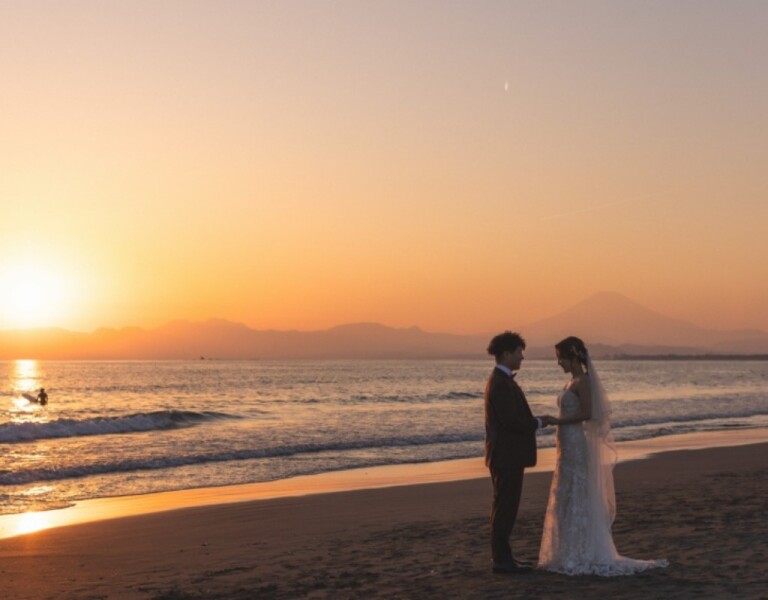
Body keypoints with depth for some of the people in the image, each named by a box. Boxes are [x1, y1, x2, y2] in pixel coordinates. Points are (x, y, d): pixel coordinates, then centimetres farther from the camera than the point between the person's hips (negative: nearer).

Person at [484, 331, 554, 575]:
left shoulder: (501, 380, 15)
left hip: (507, 455, 11)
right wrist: (539, 422, -9)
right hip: (507, 455, -11)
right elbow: (512, 421, -23)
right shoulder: (501, 384, -19)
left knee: (504, 507, 15)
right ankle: (502, 560, 2)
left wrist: (535, 421, 9)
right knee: (505, 507, -4)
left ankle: (502, 556, 22)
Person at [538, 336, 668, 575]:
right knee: (567, 500, 13)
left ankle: (580, 557, 3)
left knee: (576, 499, -4)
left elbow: (587, 413, -21)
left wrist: (556, 421, -19)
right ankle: (569, 555, 19)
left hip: (576, 446, -10)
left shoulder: (582, 381, -13)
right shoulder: (573, 381, 14)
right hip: (568, 446, 10)